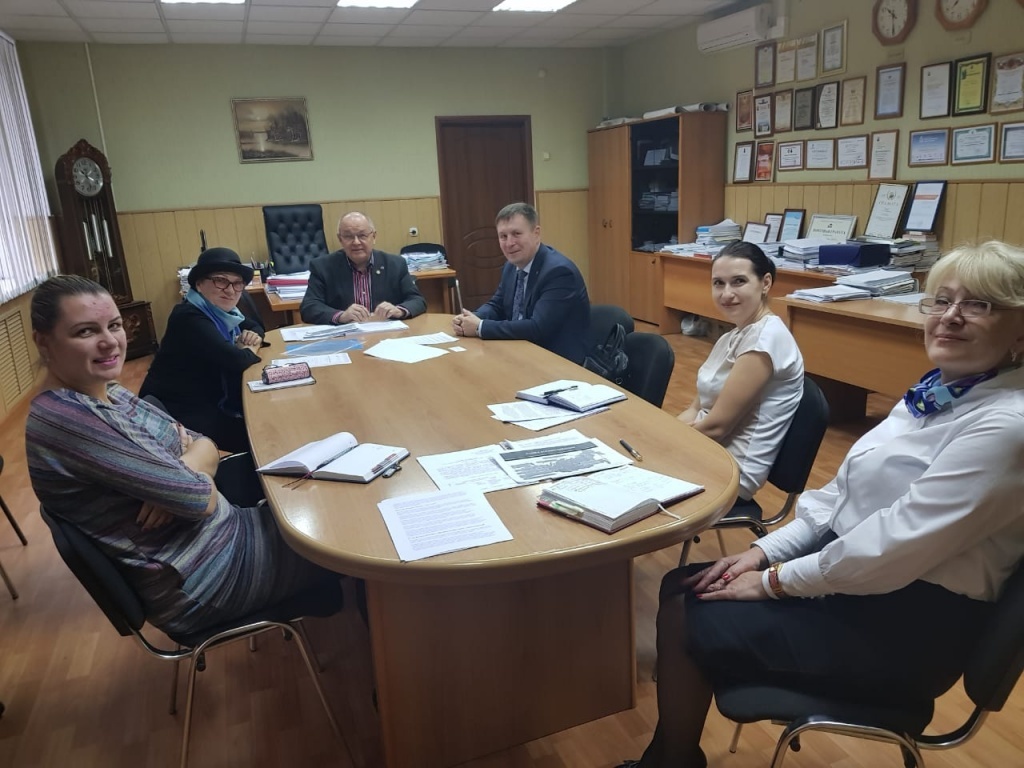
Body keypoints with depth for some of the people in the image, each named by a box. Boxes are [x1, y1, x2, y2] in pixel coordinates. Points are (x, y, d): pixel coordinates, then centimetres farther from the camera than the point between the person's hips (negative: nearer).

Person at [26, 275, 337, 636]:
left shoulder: (105, 391, 3)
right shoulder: (63, 419, -27)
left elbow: (205, 446, 3)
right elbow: (201, 497, -27)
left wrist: (174, 475, -19)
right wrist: (190, 466, -4)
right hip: (202, 574, -8)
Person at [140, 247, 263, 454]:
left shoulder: (221, 311, 5)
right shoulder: (189, 318, -24)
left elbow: (255, 325, 20)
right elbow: (235, 360, -31)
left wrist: (253, 335, -4)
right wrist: (250, 350, -8)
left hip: (209, 401, 9)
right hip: (176, 413, -9)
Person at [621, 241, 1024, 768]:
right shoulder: (936, 392, 7)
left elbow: (897, 543, -26)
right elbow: (844, 493, 9)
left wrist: (776, 581, -16)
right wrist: (765, 551, 0)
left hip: (907, 623, -8)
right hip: (849, 569, 8)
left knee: (692, 626, -8)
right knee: (681, 591, 1)